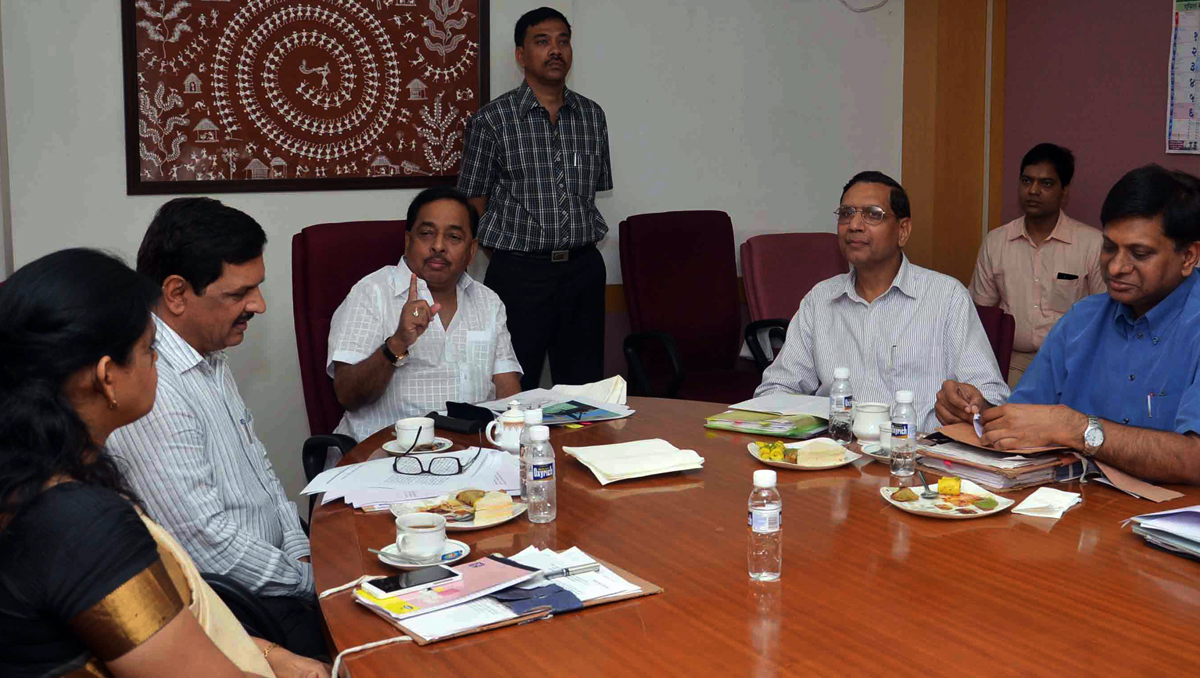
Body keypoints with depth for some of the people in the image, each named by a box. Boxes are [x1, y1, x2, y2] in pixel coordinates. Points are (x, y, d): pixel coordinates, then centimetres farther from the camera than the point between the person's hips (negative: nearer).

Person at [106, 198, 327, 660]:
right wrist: (310, 580, -12)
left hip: (279, 566, 9)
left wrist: (301, 550, 5)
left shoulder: (211, 356, 10)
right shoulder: (151, 389, -23)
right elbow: (209, 543, -23)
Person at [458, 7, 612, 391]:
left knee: (586, 385, 10)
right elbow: (474, 201, 0)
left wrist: (577, 244, 10)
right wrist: (506, 249, -1)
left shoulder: (592, 115, 9)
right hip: (519, 273, -4)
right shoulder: (491, 120, -4)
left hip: (583, 269, 4)